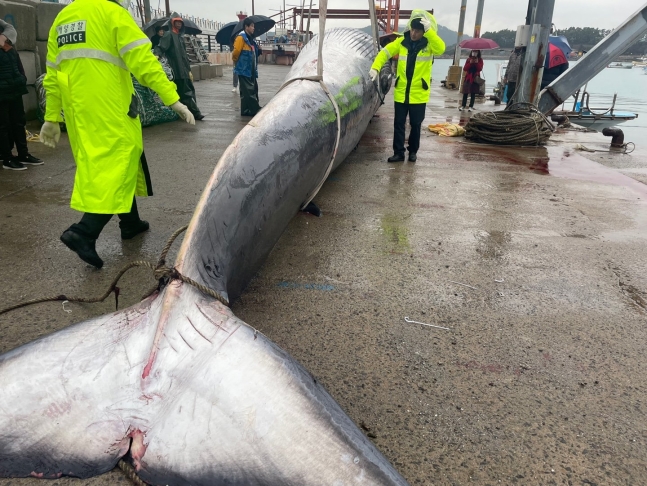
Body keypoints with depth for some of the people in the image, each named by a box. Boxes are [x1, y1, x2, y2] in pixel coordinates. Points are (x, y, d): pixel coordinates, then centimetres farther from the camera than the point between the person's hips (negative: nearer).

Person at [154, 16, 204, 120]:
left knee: (190, 90, 8)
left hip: (184, 71, 8)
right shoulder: (169, 34, -3)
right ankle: (195, 112, -3)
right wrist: (156, 54, -37)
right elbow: (161, 47, -16)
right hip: (177, 71, -8)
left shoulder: (180, 37, 21)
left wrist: (189, 70, 20)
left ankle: (194, 112, 13)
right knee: (186, 92, -6)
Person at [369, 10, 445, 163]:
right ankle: (398, 152, 12)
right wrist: (375, 68, -13)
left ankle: (413, 151, 24)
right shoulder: (402, 41, 1)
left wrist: (429, 31, -32)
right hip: (401, 93, 2)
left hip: (419, 94, -2)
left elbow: (441, 49, -27)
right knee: (399, 123, 4)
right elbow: (385, 53, 3)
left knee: (415, 124, 9)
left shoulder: (429, 44, -6)